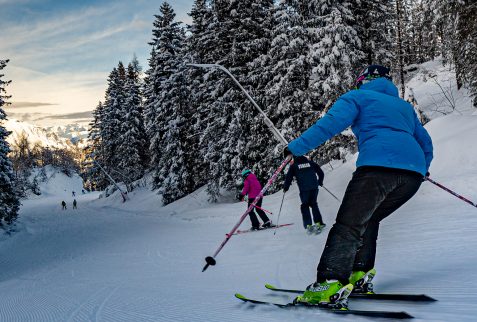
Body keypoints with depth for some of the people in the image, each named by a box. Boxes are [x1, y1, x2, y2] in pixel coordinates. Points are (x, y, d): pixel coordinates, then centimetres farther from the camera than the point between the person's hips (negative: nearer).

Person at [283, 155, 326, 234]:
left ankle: (308, 225, 1)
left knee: (305, 206, 10)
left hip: (304, 189, -3)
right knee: (314, 204, 18)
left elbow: (288, 178, 3)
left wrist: (285, 188, 18)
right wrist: (320, 182, 34)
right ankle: (318, 223, 10)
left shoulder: (293, 166, 7)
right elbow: (321, 173, 18)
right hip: (314, 187, 3)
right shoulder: (311, 163, 15)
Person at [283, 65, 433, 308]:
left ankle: (330, 286, -19)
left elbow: (330, 124, -1)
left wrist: (296, 147, 1)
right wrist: (423, 168, 57)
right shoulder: (405, 106, 35)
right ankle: (360, 275, 14)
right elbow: (425, 142, 39)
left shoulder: (358, 97, 17)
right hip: (414, 172, 7)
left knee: (348, 224, -7)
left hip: (378, 164, -6)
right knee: (368, 220, 22)